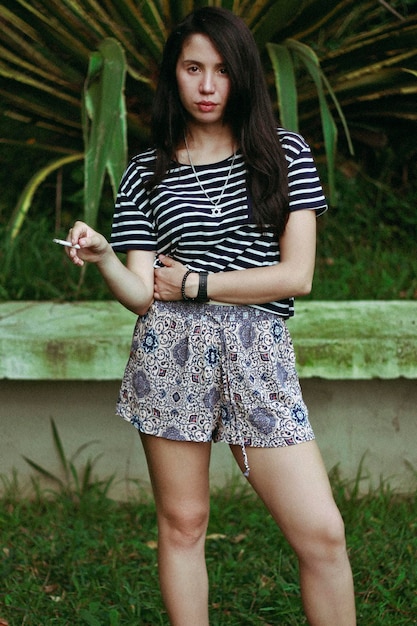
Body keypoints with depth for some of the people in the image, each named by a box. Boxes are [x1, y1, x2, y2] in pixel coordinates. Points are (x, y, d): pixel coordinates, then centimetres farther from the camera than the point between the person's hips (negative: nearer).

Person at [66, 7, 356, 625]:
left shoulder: (283, 153, 6)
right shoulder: (146, 172, 8)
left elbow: (298, 275, -2)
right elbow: (143, 296, 2)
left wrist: (193, 283, -4)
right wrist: (103, 257, -18)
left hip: (259, 356, 0)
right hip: (171, 353, 1)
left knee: (322, 533, -5)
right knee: (182, 523, 7)